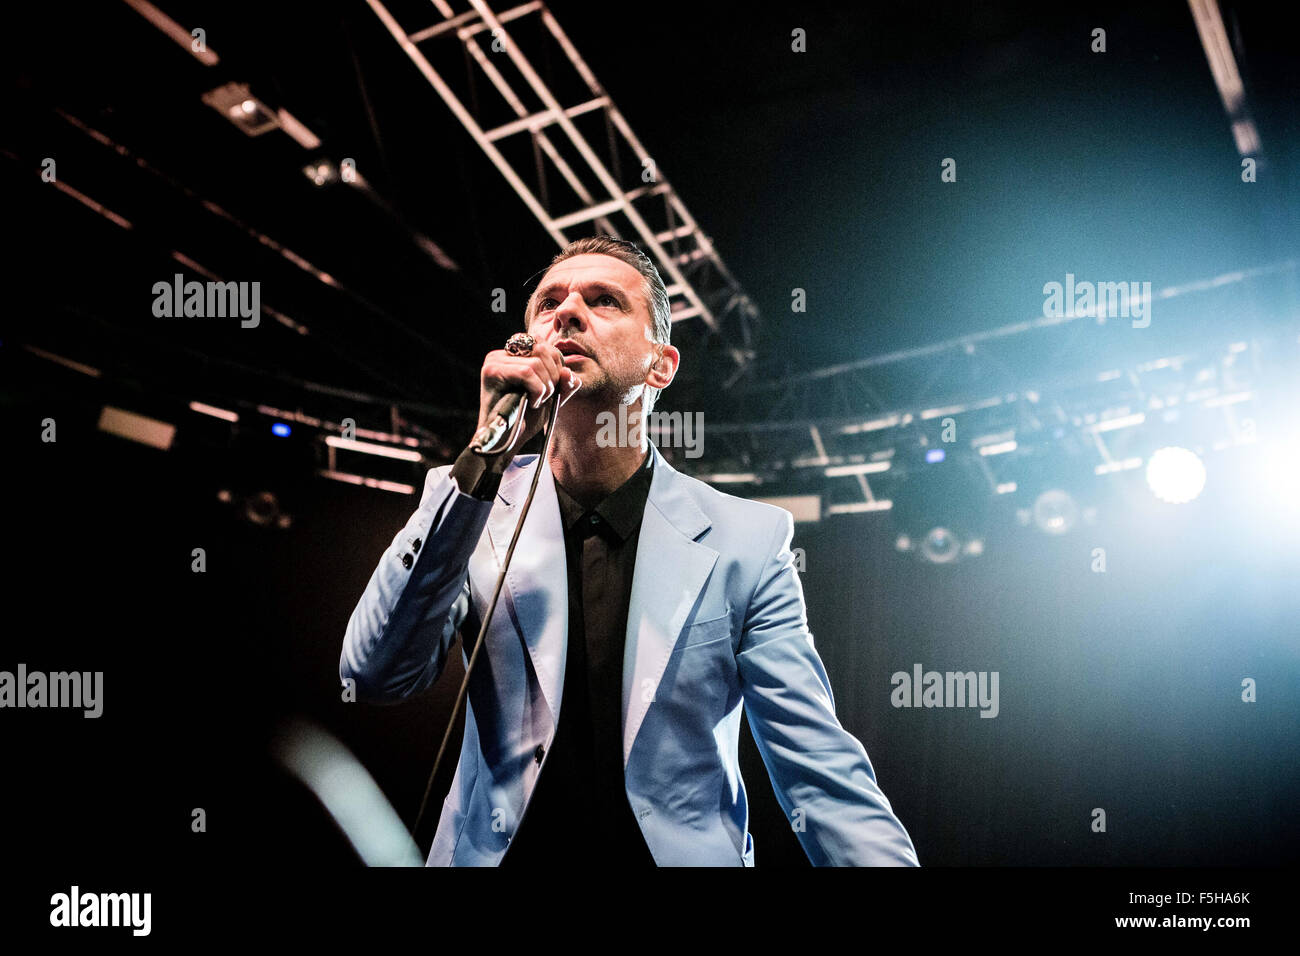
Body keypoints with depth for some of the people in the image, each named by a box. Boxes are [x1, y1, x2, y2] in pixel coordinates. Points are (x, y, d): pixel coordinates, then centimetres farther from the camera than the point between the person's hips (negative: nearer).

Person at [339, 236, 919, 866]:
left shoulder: (748, 540, -4)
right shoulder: (465, 501, 0)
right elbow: (376, 676, -12)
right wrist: (487, 452, -19)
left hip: (684, 854, 0)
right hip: (499, 853, 1)